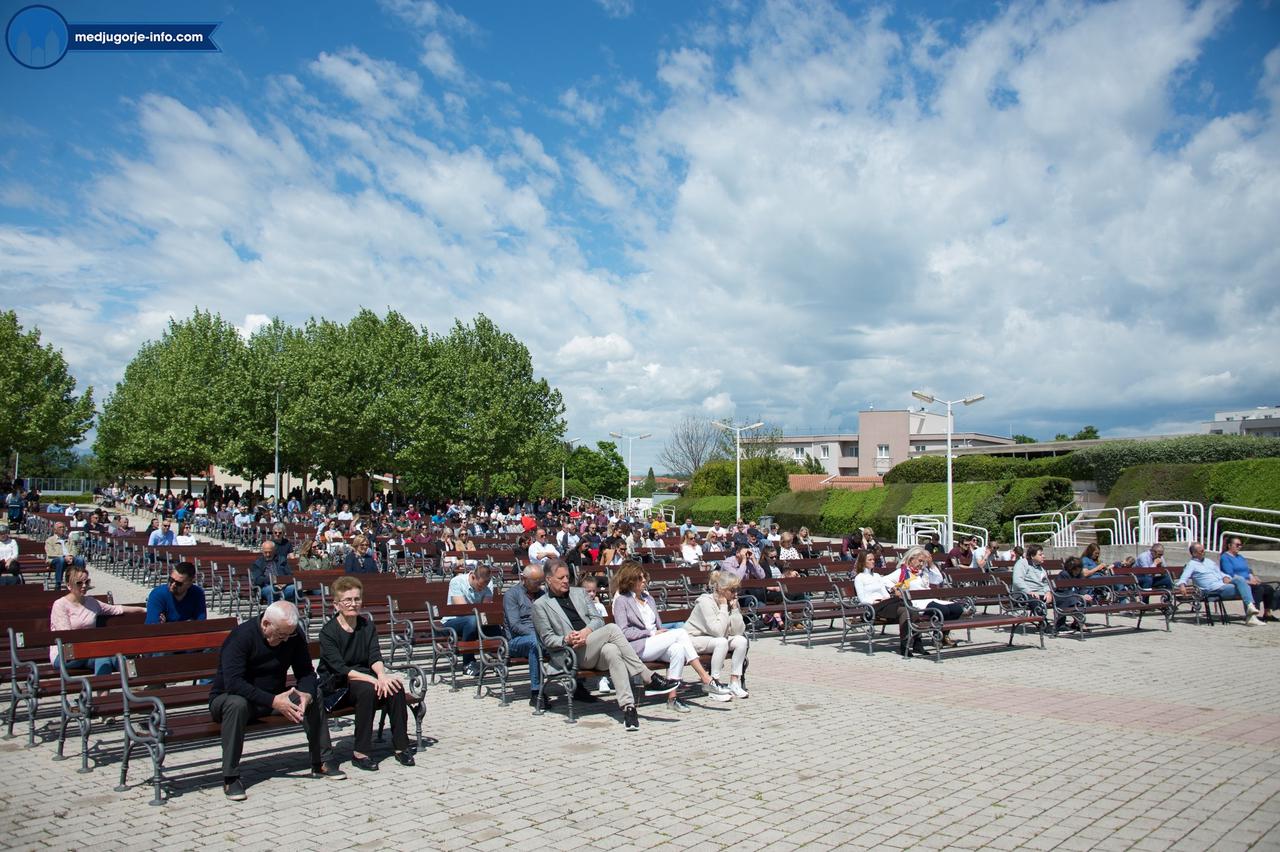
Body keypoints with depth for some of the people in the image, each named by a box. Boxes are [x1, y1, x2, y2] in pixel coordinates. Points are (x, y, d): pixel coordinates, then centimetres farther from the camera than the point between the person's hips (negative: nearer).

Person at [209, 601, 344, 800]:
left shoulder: (294, 636, -7)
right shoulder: (241, 636, -23)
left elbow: (306, 673, -4)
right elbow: (233, 682, -33)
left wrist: (306, 694, -28)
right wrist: (273, 701, -39)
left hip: (273, 697, 5)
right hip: (227, 698, -4)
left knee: (313, 698, -18)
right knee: (237, 704, -38)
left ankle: (321, 763, -7)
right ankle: (230, 778, -28)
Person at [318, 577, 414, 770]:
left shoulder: (367, 626, 6)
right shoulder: (328, 632, -10)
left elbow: (375, 657, -3)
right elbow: (340, 668, -20)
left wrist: (382, 675, -27)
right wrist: (372, 679, -31)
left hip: (363, 677, 5)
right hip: (335, 687, -5)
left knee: (395, 686, -22)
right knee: (368, 689, -34)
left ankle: (401, 746, -12)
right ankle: (360, 752, -24)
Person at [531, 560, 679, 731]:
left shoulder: (579, 593, 23)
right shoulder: (540, 605, 10)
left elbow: (598, 619, 15)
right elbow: (547, 639, 4)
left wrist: (586, 631, -6)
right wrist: (567, 640, -16)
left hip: (595, 649, 4)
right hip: (574, 654, -4)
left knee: (612, 651, -35)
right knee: (612, 629, -29)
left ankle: (627, 707, -41)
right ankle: (650, 680, -30)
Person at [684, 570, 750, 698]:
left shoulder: (731, 602, -3)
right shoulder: (706, 601, -23)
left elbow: (738, 632, -10)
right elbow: (718, 631, -32)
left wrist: (734, 609, -17)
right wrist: (723, 607, -26)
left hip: (716, 638, 7)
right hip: (694, 639, -7)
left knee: (741, 641, -15)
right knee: (722, 642, -33)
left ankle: (734, 683, -10)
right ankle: (715, 683, -21)